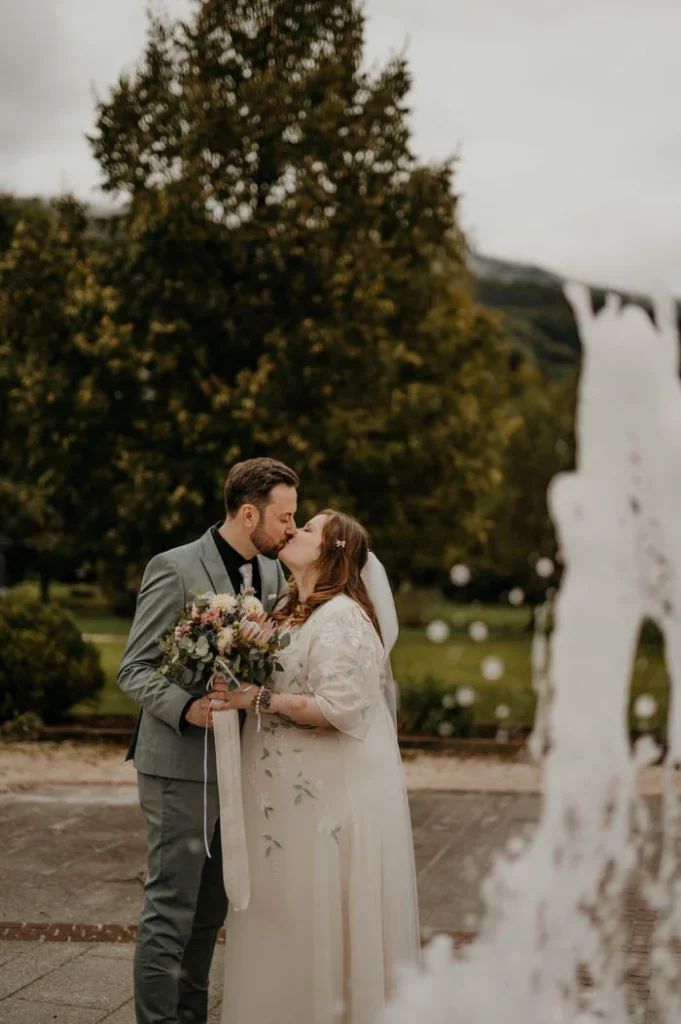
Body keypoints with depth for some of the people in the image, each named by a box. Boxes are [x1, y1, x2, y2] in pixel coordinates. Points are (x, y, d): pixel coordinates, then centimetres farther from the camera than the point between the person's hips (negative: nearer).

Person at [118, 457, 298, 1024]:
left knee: (211, 909, 16)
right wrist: (186, 707, -29)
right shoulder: (174, 569, -12)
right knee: (171, 911, -2)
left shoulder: (273, 574, 8)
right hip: (183, 766, -7)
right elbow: (134, 669, -12)